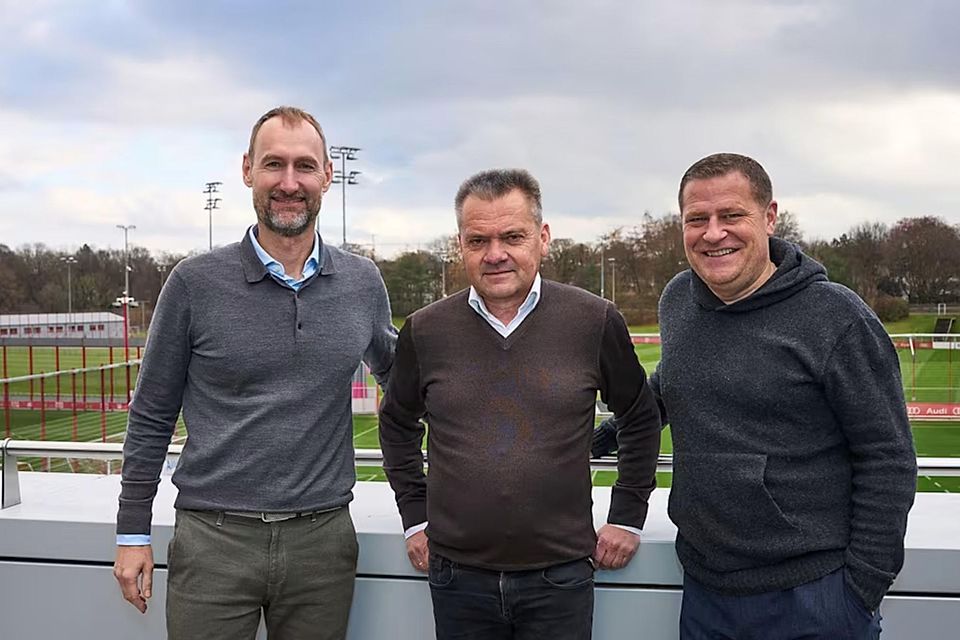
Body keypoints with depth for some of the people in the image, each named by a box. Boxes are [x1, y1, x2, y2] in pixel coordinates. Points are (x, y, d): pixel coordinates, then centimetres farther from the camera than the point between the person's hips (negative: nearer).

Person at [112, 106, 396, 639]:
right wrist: (133, 532, 2)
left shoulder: (363, 283, 3)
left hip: (323, 540, 2)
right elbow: (152, 418, 3)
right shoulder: (196, 283, -3)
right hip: (213, 540, -2)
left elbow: (395, 372, 18)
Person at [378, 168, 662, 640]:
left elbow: (640, 419, 8)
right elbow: (397, 424, 15)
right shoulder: (425, 331, -1)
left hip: (561, 577, -1)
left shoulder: (595, 322, -5)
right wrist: (415, 516, 11)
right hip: (457, 577, 2)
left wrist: (627, 517, 7)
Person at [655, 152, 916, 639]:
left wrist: (862, 587, -11)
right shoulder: (676, 301, 4)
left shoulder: (835, 317, -12)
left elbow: (888, 462, -10)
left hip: (812, 598, -5)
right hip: (703, 590, 5)